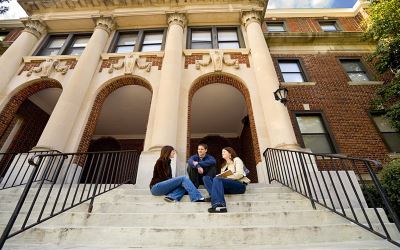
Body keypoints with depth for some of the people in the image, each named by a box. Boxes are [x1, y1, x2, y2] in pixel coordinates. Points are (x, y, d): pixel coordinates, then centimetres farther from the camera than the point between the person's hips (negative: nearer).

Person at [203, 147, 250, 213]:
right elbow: (221, 176, 15)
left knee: (217, 179, -32)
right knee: (206, 178, -12)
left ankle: (219, 205, -48)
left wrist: (226, 177, -15)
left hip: (239, 185, -6)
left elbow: (240, 174, -7)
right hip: (227, 186, 6)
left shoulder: (236, 160, 10)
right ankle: (214, 196, -37)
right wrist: (220, 176, -8)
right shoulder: (224, 164, 29)